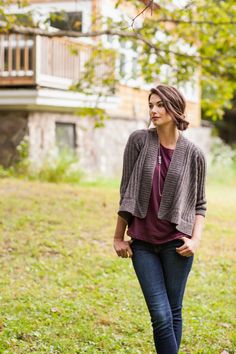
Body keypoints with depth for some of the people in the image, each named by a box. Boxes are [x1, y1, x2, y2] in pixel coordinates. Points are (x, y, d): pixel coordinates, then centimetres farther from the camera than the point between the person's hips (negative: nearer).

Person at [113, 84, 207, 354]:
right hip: (143, 242, 0)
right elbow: (126, 192, 2)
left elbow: (199, 203, 7)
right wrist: (119, 236, 3)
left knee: (174, 312, 7)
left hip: (176, 242, 0)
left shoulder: (193, 154, -1)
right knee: (160, 314, -4)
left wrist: (196, 239, -7)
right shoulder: (138, 141, -1)